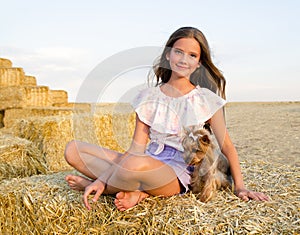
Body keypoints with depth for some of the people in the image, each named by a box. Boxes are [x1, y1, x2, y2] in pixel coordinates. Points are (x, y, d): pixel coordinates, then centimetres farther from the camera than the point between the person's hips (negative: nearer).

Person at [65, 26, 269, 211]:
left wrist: (240, 187, -7)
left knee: (137, 164, -40)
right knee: (73, 150, -9)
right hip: (147, 162, 4)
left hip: (177, 172, -4)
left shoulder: (205, 99, 0)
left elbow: (226, 146, 3)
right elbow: (136, 148, 1)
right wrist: (102, 180, -11)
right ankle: (138, 191, -19)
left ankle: (97, 186, -6)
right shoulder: (149, 97, 7)